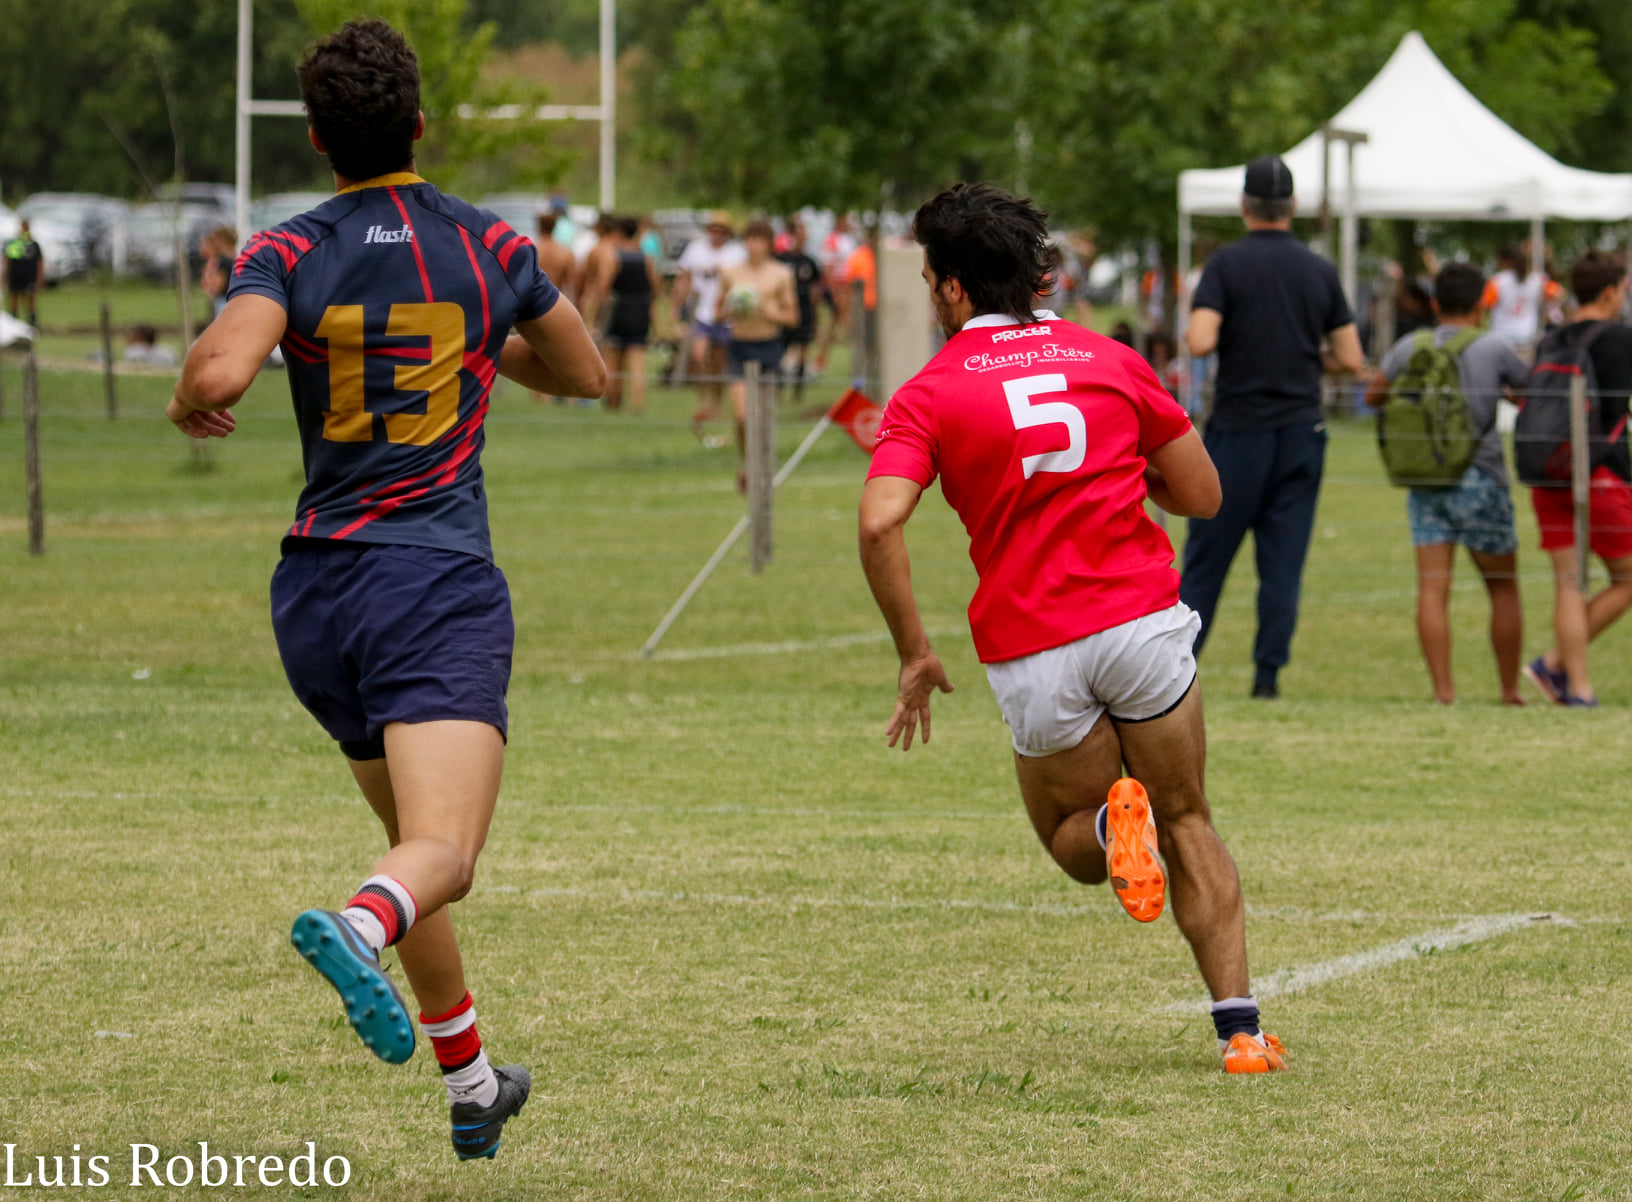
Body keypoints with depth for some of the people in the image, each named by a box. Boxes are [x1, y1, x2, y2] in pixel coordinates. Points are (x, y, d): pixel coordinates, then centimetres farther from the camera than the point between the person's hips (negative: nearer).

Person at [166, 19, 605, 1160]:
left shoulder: (287, 254, -1)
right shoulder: (491, 248, 4)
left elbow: (219, 372, -20)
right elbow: (585, 375, 20)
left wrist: (191, 404, 3)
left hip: (316, 593, 3)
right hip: (440, 586, -3)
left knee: (415, 837, 22)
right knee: (442, 852, -18)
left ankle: (471, 1085, 30)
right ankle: (358, 927, -52)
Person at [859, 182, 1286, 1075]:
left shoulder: (928, 396, 0)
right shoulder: (1110, 361, 8)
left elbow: (879, 523, -16)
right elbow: (1201, 493, 12)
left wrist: (914, 652, -7)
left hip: (1029, 656, -1)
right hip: (1141, 620, 2)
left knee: (1073, 846, 21)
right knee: (1187, 826, 17)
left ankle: (1113, 820, -16)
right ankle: (1240, 1029, 2)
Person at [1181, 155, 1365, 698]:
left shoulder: (1227, 264, -6)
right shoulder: (1320, 271, 4)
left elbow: (1200, 342, -18)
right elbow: (1351, 359, 4)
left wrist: (1190, 334, 4)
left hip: (1238, 429, -2)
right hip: (1301, 429, 2)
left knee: (1207, 555, 5)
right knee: (1284, 559, 4)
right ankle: (1268, 672, -1)